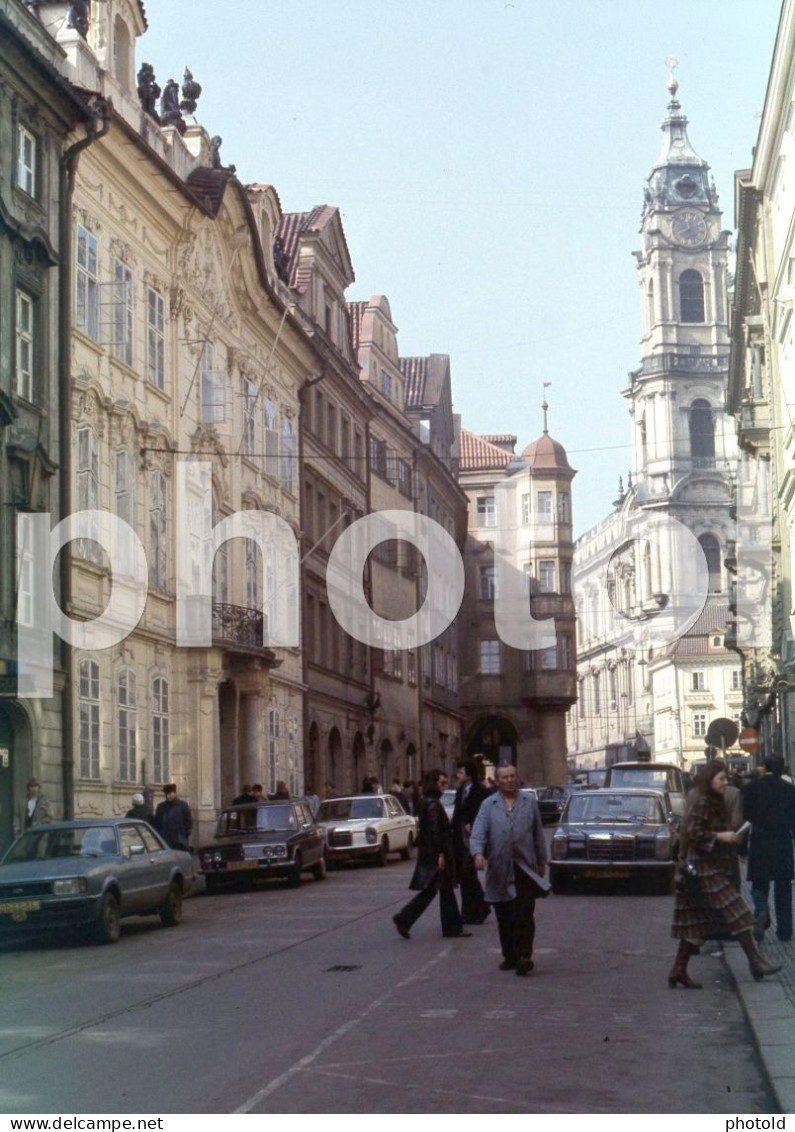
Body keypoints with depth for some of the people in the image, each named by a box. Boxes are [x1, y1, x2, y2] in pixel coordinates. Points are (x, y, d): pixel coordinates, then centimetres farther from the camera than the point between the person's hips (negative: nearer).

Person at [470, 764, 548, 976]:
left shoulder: (529, 802, 9)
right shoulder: (488, 805, 5)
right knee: (504, 917, 7)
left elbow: (538, 834, 14)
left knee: (524, 914, -9)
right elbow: (478, 833, -5)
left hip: (524, 868, -1)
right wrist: (478, 853, -24)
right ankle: (509, 956, 18)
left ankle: (524, 956, -10)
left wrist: (541, 862, 12)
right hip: (499, 870, 1)